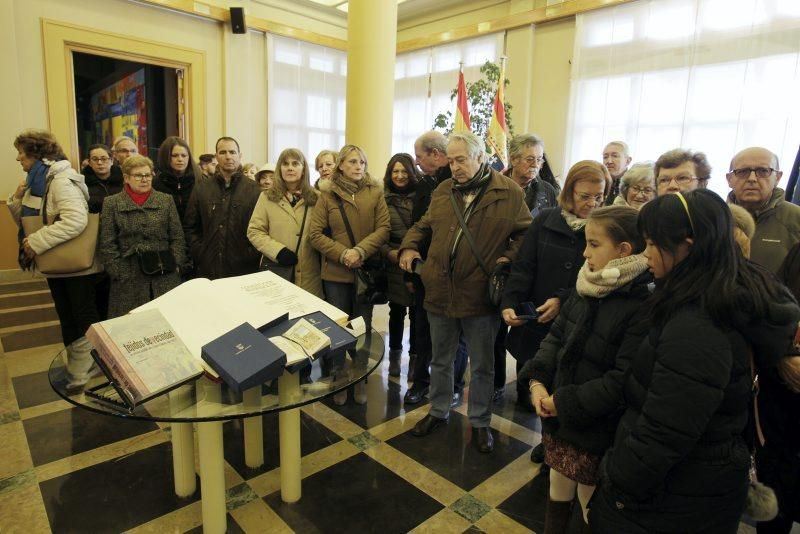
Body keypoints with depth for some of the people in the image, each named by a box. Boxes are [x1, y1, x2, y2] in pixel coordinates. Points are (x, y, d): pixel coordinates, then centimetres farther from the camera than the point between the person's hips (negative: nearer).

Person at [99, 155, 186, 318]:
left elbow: (177, 238, 7)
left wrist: (175, 266, -4)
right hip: (129, 280, -1)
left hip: (166, 277, 1)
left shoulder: (166, 200, 9)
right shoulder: (111, 203, 6)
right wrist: (119, 274, -6)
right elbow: (107, 245, 2)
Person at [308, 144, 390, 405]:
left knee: (363, 328, 12)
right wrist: (342, 253, -16)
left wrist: (360, 251, -19)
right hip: (335, 272, 0)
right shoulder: (327, 194, 0)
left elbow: (383, 228, -6)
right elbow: (315, 233, -5)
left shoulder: (375, 192, 1)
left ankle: (360, 381, 28)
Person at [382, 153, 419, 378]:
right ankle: (395, 355, 28)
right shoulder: (383, 199, 3)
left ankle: (415, 357, 20)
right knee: (397, 311, 10)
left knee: (417, 312, 4)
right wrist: (388, 252, -10)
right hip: (394, 264, 0)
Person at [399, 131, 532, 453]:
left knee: (482, 366, 13)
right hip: (439, 292, 4)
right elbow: (423, 225, 19)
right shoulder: (442, 191, 9)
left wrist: (509, 257, -14)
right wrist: (409, 246, 2)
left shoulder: (509, 193, -4)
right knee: (440, 360, 19)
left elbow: (527, 233, 0)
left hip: (481, 296, -3)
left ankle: (480, 421, 33)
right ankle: (438, 412, 40)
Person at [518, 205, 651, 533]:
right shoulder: (586, 287, 1)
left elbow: (624, 380, -25)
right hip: (558, 418, 7)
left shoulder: (642, 306, -22)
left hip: (597, 432, -6)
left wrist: (566, 404, -19)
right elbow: (556, 336, 6)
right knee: (557, 493, 25)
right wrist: (537, 380, -7)